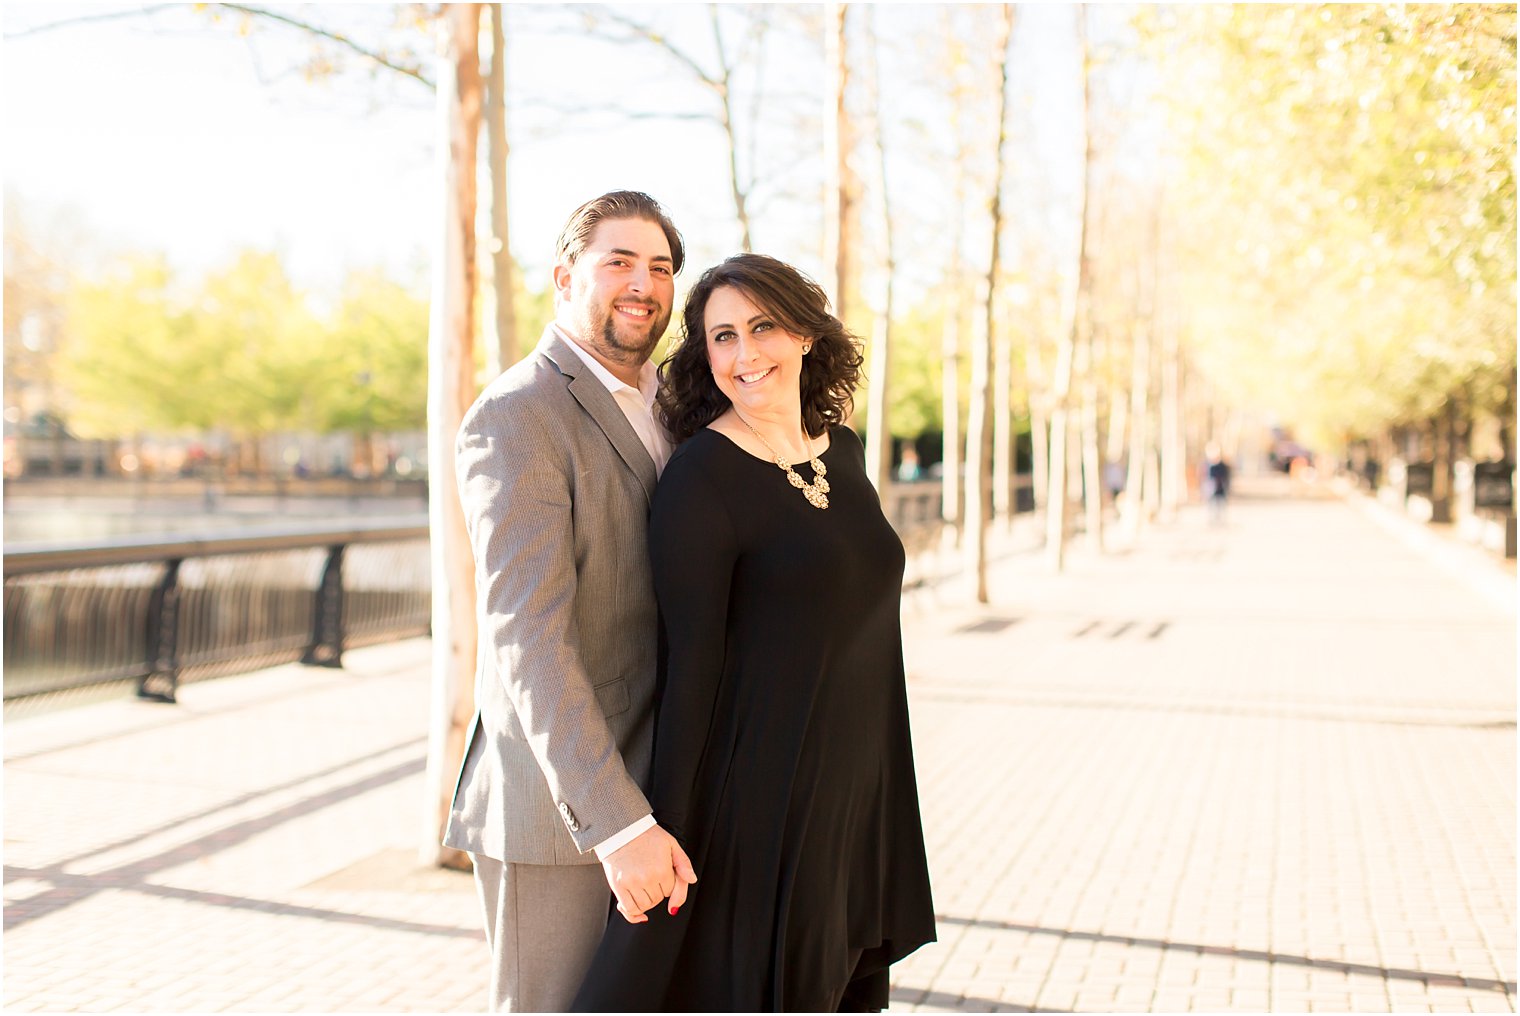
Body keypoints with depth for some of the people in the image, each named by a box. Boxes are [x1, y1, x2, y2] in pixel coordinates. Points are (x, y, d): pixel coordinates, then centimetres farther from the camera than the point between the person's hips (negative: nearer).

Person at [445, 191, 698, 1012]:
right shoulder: (516, 417, -16)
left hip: (646, 791, 8)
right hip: (555, 811, -8)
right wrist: (616, 823, -31)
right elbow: (524, 635, -25)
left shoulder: (661, 403, 12)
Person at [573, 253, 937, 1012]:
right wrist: (669, 833, -16)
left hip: (856, 791, 7)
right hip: (759, 797, -7)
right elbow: (690, 662, -16)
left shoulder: (844, 452, 6)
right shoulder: (700, 476, -15)